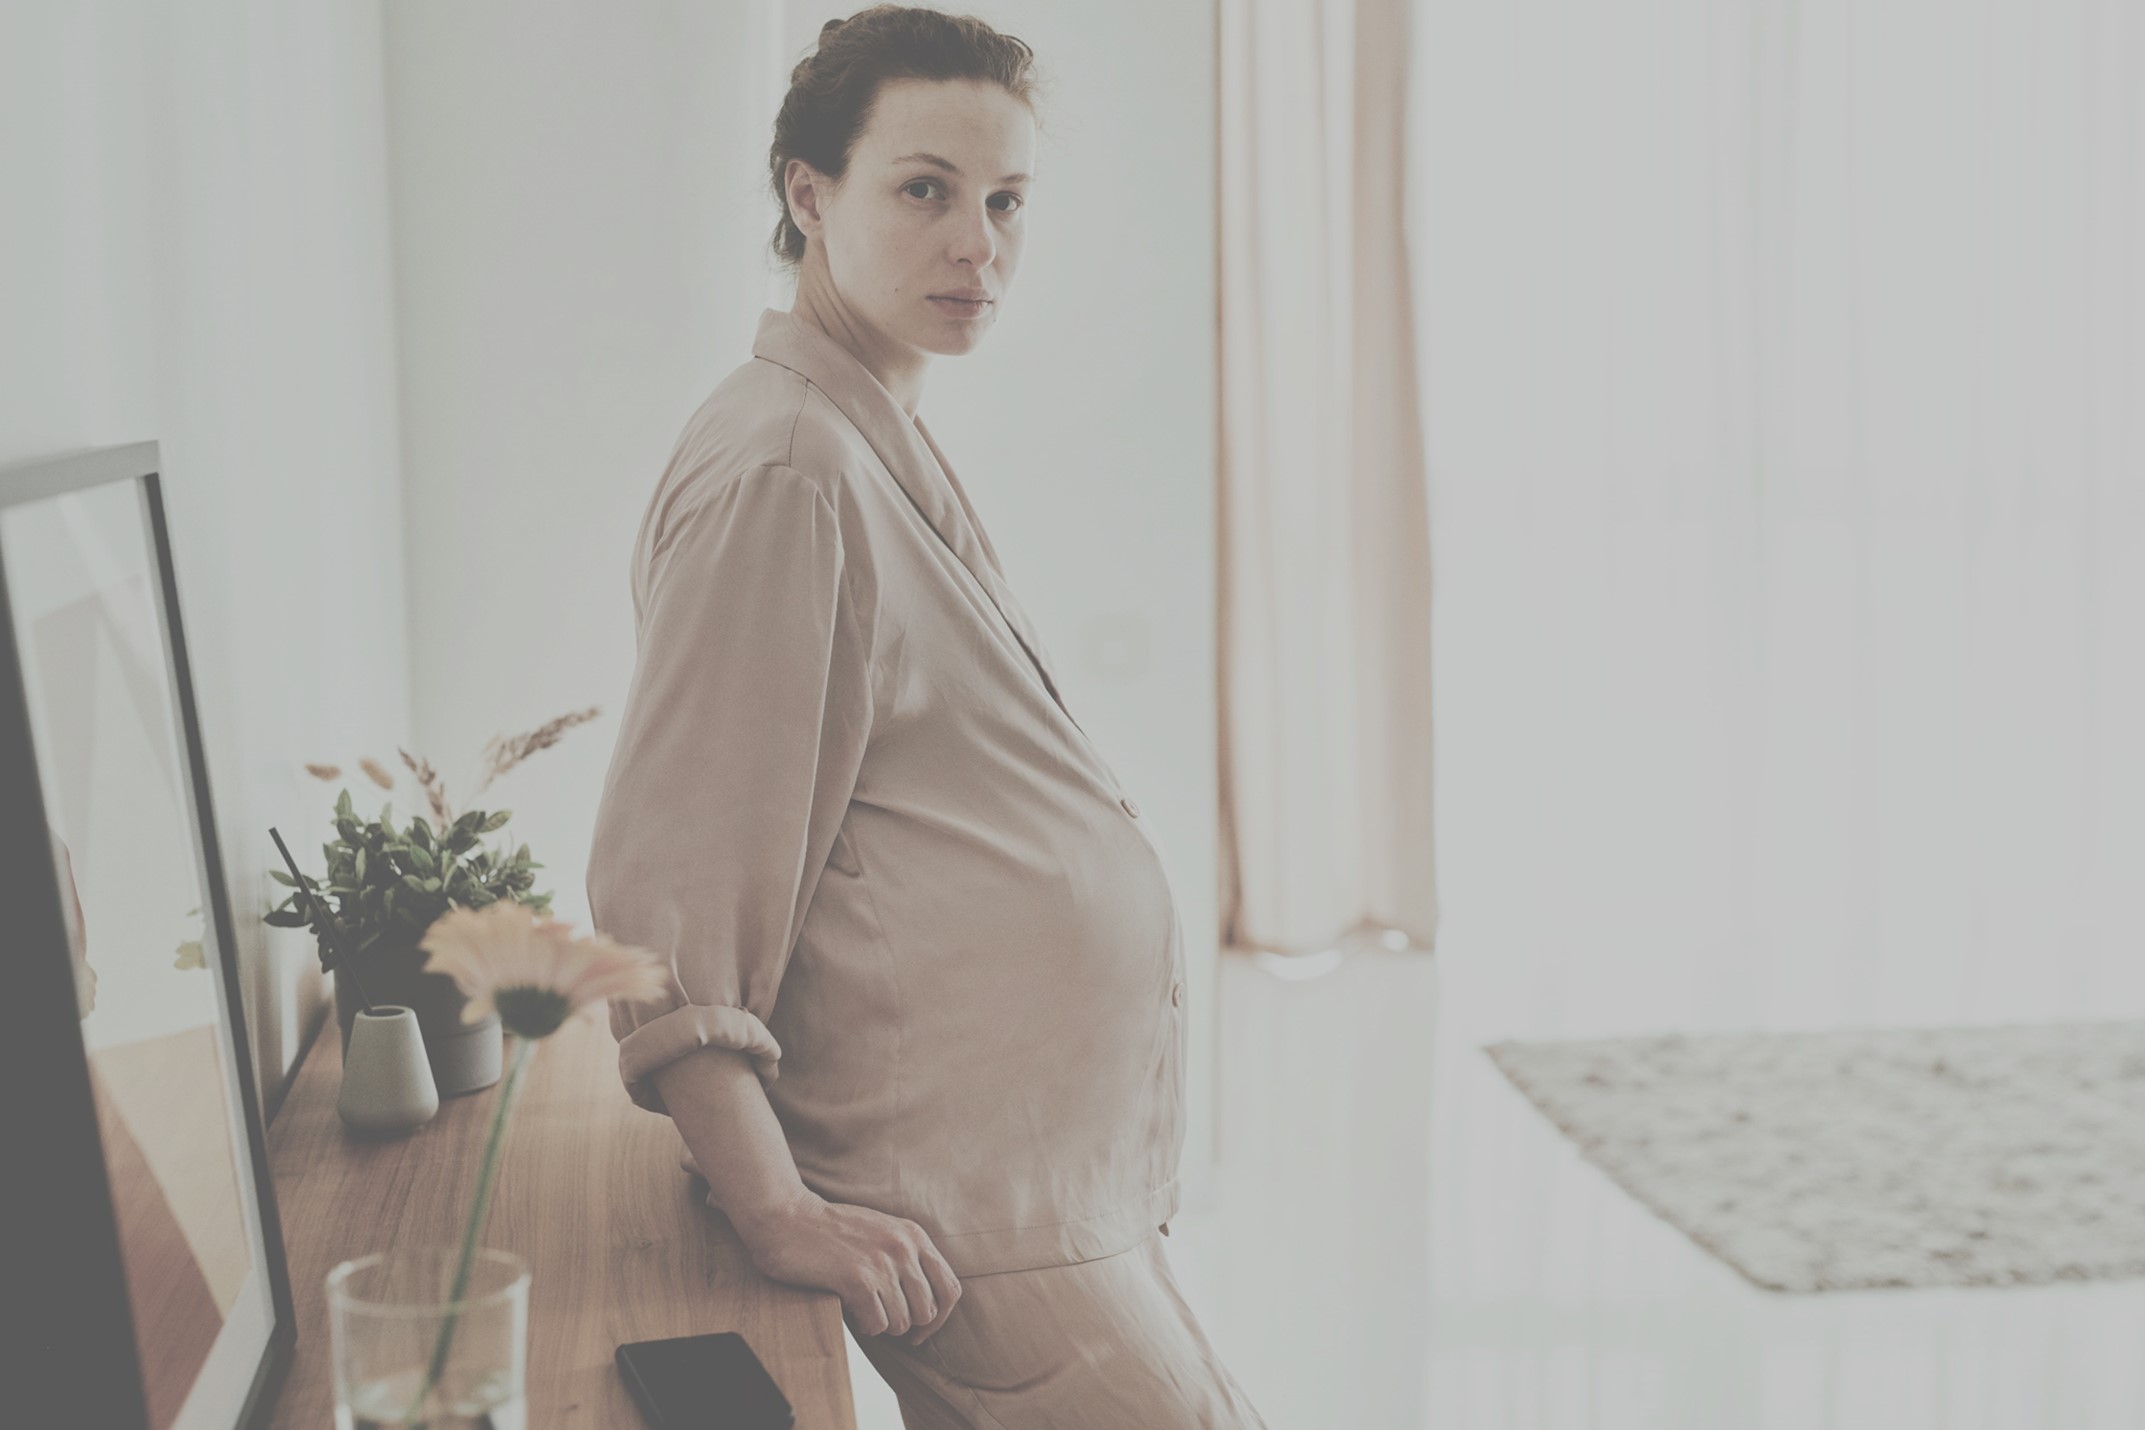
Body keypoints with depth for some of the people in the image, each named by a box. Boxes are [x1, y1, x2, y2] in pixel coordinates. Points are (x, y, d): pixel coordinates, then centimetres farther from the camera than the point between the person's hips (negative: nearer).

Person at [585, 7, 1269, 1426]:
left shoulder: (890, 445, 16)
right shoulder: (782, 470, -15)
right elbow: (665, 890, -20)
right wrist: (775, 1211, -24)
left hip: (1053, 1179, 10)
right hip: (963, 1218, -10)